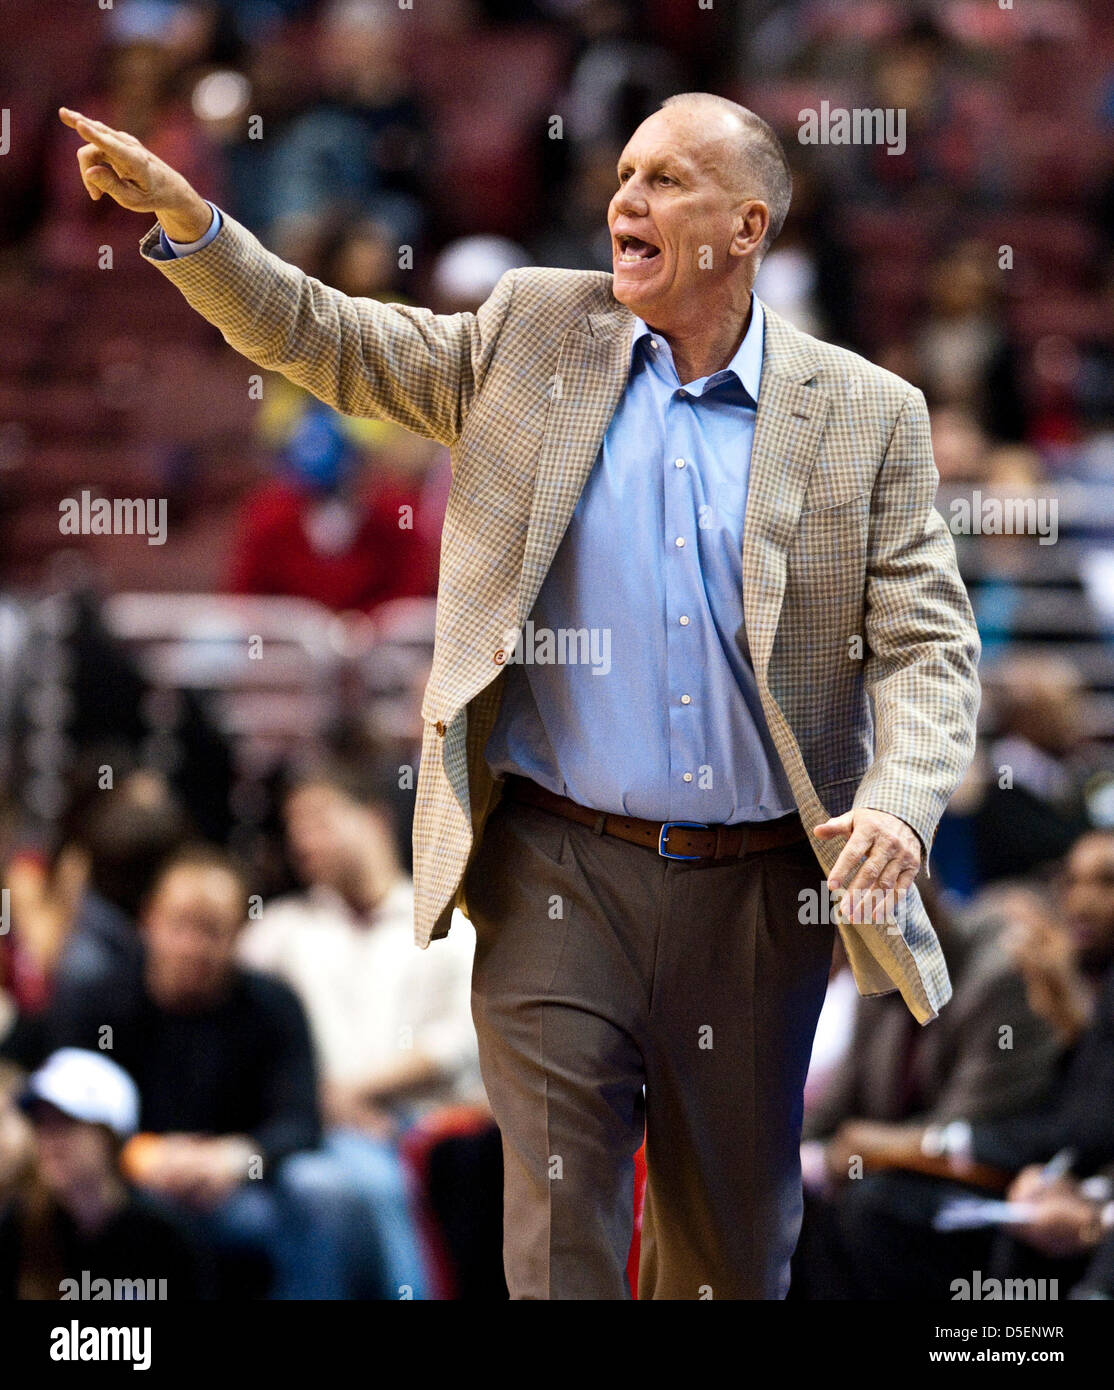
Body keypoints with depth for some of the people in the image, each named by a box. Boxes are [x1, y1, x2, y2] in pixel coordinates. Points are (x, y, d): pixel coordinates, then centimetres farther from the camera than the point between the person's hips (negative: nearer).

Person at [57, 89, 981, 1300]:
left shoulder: (867, 417, 1)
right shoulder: (537, 335, 5)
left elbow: (927, 643, -3)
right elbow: (325, 340, 7)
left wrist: (900, 806, -21)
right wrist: (184, 219, -8)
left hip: (760, 892, 0)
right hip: (559, 876, 0)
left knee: (735, 1243, 13)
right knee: (559, 1239, -5)